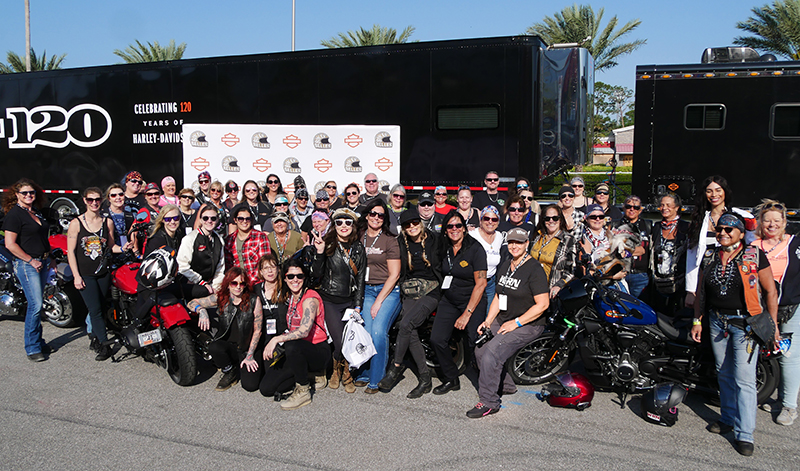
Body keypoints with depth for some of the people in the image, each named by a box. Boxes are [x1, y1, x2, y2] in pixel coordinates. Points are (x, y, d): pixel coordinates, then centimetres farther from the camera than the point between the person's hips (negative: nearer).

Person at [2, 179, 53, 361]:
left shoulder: (37, 212, 15)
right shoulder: (14, 214, -9)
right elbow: (10, 244, -15)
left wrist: (49, 258, 15)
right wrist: (31, 260, -15)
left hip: (42, 263, 8)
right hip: (26, 264, -8)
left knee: (37, 304, 13)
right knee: (35, 305, -11)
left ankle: (38, 341, 22)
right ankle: (32, 348, -2)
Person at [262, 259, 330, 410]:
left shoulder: (310, 298, -16)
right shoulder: (289, 298, 9)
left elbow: (304, 331, -29)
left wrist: (277, 339, -28)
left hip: (318, 351, -7)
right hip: (297, 352, 7)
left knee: (292, 345, -39)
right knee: (266, 388, -8)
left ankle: (303, 392, -19)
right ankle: (305, 377, 12)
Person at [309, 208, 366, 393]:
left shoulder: (358, 248, 6)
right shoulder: (327, 245, -3)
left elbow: (360, 279, 9)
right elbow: (316, 274, -7)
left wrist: (358, 305, 3)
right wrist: (319, 253, -21)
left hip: (350, 301, 3)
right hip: (330, 300, -3)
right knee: (340, 342, -12)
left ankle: (347, 373, 21)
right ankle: (337, 371, 18)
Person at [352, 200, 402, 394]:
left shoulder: (390, 240, -4)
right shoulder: (359, 237, 8)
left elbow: (394, 274, -5)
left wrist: (379, 301, -8)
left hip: (388, 291, -3)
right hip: (366, 290, 3)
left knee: (379, 331, -18)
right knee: (366, 332, -11)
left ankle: (376, 379, -5)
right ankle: (363, 374, 10)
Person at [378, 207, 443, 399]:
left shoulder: (433, 240, -1)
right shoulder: (401, 243, 7)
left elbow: (441, 266, 5)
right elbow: (398, 271, 15)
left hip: (430, 291, -4)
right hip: (409, 293, 4)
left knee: (406, 324, -22)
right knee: (412, 334, -10)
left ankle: (396, 367, -6)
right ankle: (425, 380, 0)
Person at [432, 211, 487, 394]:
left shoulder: (475, 249, -13)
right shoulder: (444, 248, 3)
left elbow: (481, 283, -15)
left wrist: (467, 313, -16)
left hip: (473, 301, -5)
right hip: (449, 300, 5)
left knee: (476, 343, -16)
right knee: (437, 339, -9)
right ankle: (451, 380, 10)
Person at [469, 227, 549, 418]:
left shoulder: (534, 269, -14)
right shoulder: (505, 266, 10)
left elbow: (543, 304, -18)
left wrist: (516, 323, -19)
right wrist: (488, 321, 5)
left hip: (528, 325, -8)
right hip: (502, 321, 8)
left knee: (492, 352, -23)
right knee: (480, 349, -3)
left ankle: (489, 402, -12)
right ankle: (505, 385, 20)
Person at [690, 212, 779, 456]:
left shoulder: (755, 256, -5)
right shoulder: (709, 256, 8)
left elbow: (770, 291, -1)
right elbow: (701, 292, 14)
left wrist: (773, 324, -4)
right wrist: (697, 320, 11)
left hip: (745, 323, -5)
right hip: (717, 321, 5)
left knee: (744, 379, -7)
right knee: (724, 374, 13)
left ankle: (744, 434, -1)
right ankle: (729, 418, 27)